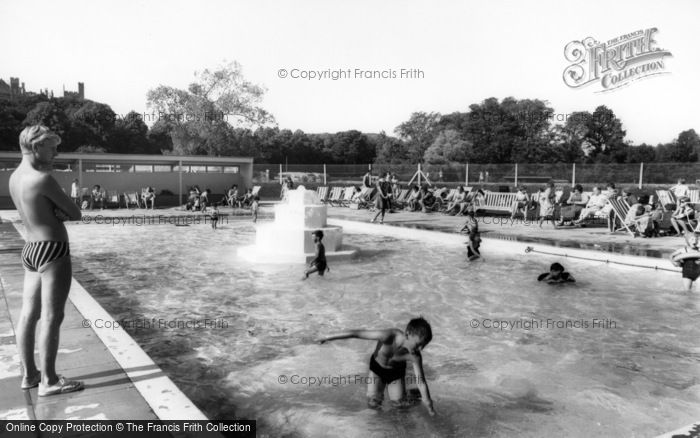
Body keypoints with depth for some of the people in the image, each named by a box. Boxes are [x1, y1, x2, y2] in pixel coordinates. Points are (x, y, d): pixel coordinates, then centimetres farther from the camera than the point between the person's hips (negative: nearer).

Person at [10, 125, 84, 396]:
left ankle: (29, 374, 23)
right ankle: (49, 381, 4)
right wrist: (60, 211, 3)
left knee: (28, 315, 13)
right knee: (52, 317, -3)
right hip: (53, 251, -9)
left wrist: (54, 211, -5)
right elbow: (76, 214, -12)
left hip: (32, 250, 9)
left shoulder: (15, 177, 10)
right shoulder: (42, 179, -18)